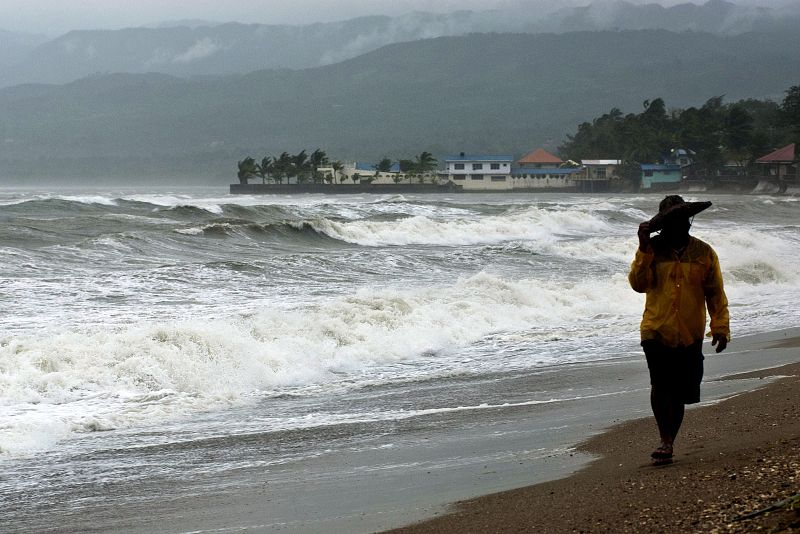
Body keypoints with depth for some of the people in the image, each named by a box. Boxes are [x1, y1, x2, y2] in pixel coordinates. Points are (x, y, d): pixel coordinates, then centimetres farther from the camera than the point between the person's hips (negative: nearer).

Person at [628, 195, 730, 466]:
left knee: (679, 392, 6)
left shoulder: (704, 253, 4)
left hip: (689, 336, 1)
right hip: (656, 331, -1)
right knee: (660, 383, -18)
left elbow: (715, 294, 7)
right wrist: (644, 249, -17)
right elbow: (639, 283, -10)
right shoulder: (653, 249, 2)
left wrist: (720, 327, -1)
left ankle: (668, 443, 21)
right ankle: (665, 441, -10)